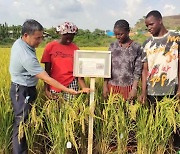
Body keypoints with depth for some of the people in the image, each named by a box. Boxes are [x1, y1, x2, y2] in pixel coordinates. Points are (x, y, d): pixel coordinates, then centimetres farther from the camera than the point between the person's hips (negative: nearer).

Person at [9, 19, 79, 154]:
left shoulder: (18, 42, 0)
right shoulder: (27, 56, -30)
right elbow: (46, 78, -29)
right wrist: (68, 90, -25)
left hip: (21, 88, 9)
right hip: (23, 92, -9)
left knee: (21, 122, 15)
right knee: (21, 124, -1)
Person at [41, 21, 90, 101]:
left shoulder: (75, 49, 1)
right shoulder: (50, 46, -1)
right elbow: (47, 69, 0)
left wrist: (84, 87, -16)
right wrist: (46, 88, -4)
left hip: (71, 84, 0)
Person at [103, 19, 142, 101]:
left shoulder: (136, 48, -2)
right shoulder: (112, 46, 5)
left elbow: (137, 70, -4)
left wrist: (134, 88, -11)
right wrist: (105, 86, 2)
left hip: (128, 86, -2)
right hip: (113, 86, 2)